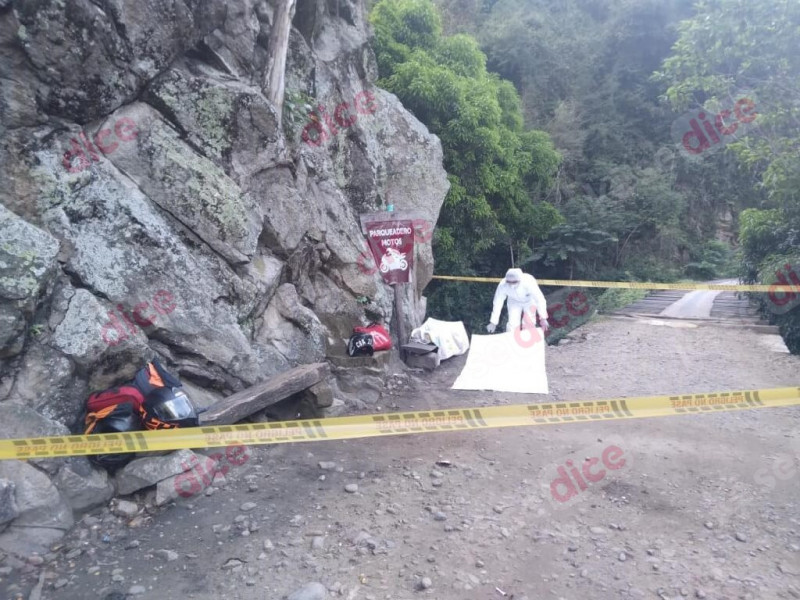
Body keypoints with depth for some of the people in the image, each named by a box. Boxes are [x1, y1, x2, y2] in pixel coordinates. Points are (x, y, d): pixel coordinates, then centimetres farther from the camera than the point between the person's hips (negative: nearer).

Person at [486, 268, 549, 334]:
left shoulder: (529, 282, -41)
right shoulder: (502, 285, -35)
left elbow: (539, 299, -40)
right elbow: (498, 303, -26)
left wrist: (543, 318, -48)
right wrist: (493, 323, -23)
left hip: (529, 301, -1)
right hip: (514, 301, 1)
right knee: (512, 324, -9)